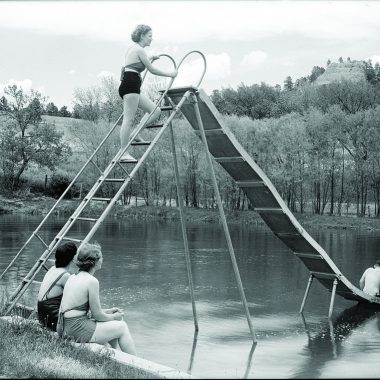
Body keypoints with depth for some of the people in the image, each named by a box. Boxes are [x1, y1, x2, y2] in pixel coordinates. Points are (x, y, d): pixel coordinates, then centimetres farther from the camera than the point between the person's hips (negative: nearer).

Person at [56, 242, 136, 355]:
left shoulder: (73, 277, 10)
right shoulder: (92, 281, -16)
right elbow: (97, 315, -11)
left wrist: (108, 311, 19)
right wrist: (113, 317, 8)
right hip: (78, 331, -9)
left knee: (113, 326, 25)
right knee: (122, 327, 8)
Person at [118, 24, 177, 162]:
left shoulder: (133, 49, 23)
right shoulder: (139, 50, -7)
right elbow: (151, 69, -5)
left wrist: (149, 58, 38)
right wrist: (169, 74, 7)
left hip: (129, 86, 10)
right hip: (131, 85, -10)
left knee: (156, 111, 9)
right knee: (129, 119, -12)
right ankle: (123, 153, -13)